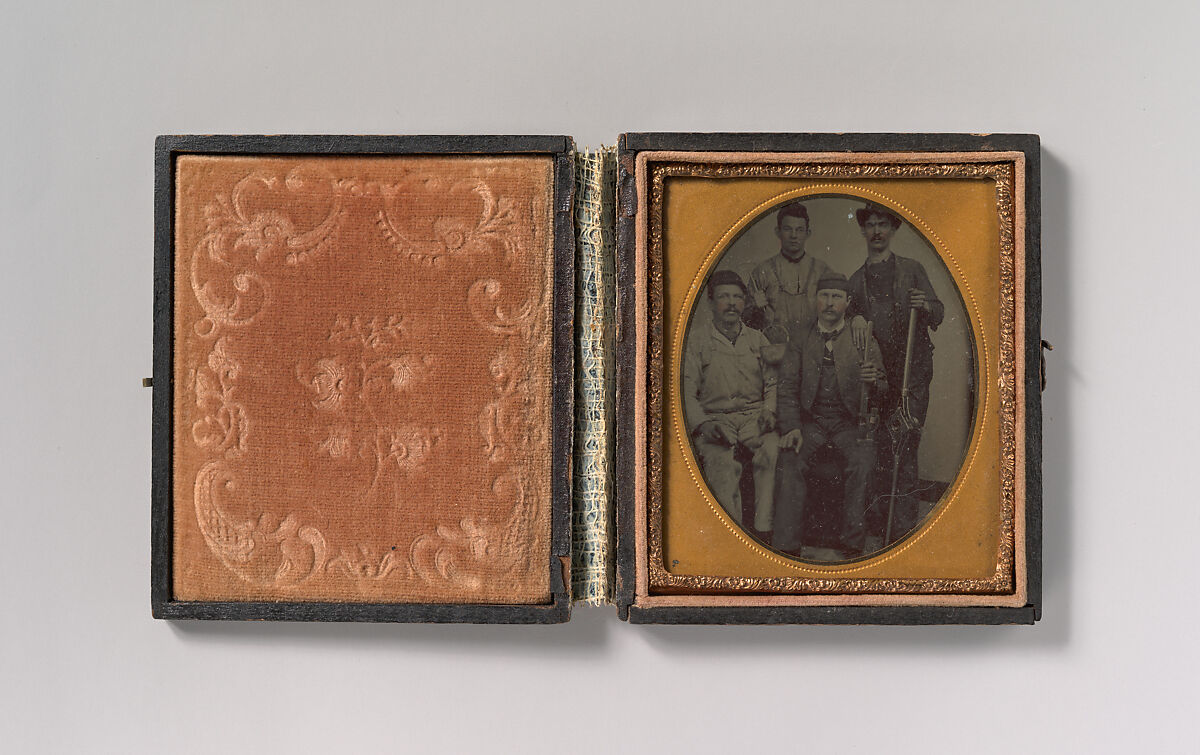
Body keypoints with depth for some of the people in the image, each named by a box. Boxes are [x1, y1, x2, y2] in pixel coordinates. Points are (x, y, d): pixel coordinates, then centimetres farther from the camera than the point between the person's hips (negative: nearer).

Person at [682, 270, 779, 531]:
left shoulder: (756, 339, 19)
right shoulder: (696, 339, 8)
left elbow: (773, 382, 17)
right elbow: (686, 390, 1)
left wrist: (769, 411, -4)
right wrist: (702, 423, -14)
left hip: (754, 417, 2)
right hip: (715, 419, -2)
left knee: (773, 450, -31)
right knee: (722, 463, -34)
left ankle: (763, 528, -33)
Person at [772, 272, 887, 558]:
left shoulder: (864, 341, 8)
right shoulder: (800, 342, 10)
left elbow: (881, 390, 5)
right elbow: (787, 387, 5)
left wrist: (874, 381, -21)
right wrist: (791, 428, -11)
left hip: (848, 422, -1)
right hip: (811, 420, 1)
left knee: (862, 463, -29)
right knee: (790, 461, -26)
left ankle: (853, 542, -19)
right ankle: (787, 543, -22)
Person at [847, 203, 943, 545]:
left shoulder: (912, 270, 10)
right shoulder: (856, 280, 16)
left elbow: (938, 313, 8)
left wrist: (926, 306, -16)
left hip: (911, 373, -3)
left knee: (902, 449, -11)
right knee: (879, 450, 2)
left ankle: (903, 529, -10)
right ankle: (884, 524, 10)